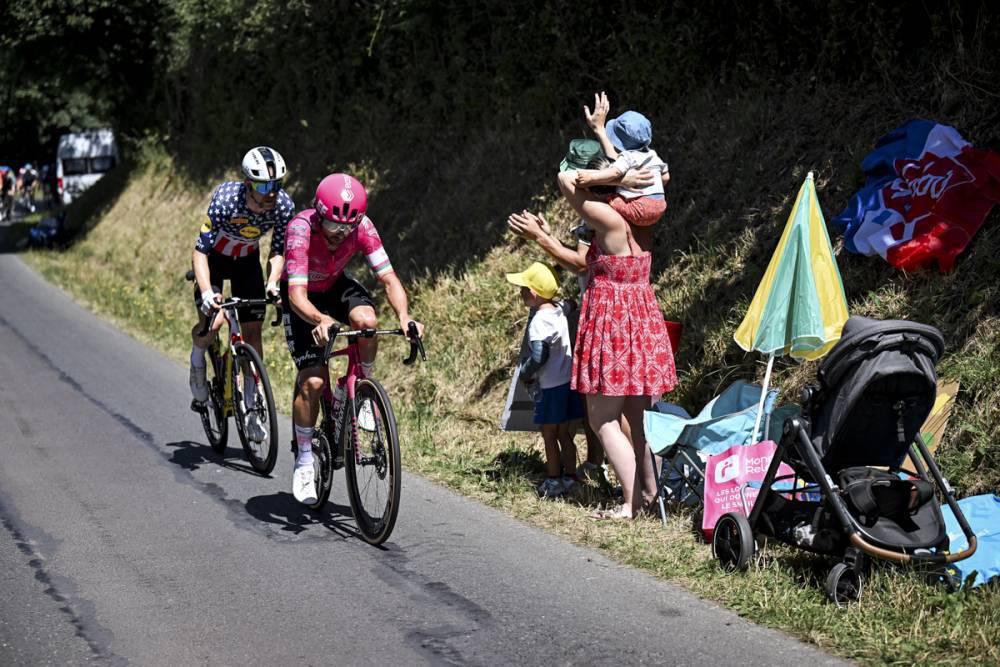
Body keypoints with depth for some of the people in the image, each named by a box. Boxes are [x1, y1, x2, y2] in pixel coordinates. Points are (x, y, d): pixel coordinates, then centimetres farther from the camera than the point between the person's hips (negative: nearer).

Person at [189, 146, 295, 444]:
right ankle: (198, 360, 13)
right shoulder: (226, 201, -36)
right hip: (214, 258, -3)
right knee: (212, 323, -22)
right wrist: (206, 291, -47)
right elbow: (200, 250, -34)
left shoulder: (284, 205, -26)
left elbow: (278, 251, -13)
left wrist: (272, 283, -31)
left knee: (252, 331, -3)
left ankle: (251, 407, 7)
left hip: (247, 261, 3)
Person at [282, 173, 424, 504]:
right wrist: (322, 321, -62)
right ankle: (304, 460, 4)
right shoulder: (301, 229, -36)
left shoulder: (362, 226, -27)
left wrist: (404, 316, -44)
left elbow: (388, 278, -26)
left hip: (336, 285, 3)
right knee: (313, 382, -15)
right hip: (303, 295, -3)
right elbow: (297, 295, -42)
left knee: (367, 320, -32)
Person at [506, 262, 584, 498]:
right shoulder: (559, 311, 6)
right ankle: (570, 477, 20)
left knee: (549, 435, 5)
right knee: (565, 434, 14)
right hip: (569, 380, 8)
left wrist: (525, 375, -4)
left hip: (551, 385, -8)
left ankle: (554, 481, 12)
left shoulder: (539, 321, -19)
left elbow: (538, 357, -22)